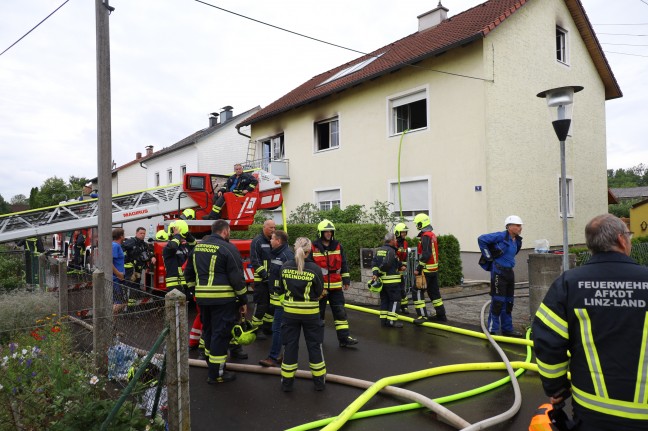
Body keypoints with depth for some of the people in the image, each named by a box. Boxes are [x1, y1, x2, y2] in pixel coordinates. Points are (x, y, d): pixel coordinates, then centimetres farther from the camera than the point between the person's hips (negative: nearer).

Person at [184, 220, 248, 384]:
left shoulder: (197, 247, 12)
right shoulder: (228, 248, -11)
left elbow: (189, 273, 19)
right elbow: (237, 278, -12)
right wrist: (243, 301, -5)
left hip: (202, 298, 7)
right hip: (223, 298, -7)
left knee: (208, 330, 21)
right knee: (220, 334, 1)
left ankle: (211, 363, 37)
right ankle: (216, 373, 7)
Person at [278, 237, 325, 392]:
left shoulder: (285, 267, -8)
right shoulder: (315, 268, -16)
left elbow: (281, 289, 3)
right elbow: (319, 292, -6)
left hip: (290, 311, 2)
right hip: (310, 312, -2)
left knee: (290, 345, 12)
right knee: (314, 345, 12)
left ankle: (287, 381, 20)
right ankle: (319, 380, 22)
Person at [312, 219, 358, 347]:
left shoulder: (338, 246, 4)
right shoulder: (313, 248, -6)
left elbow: (343, 265, 10)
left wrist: (346, 280, 6)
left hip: (335, 286, 3)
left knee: (340, 311, 1)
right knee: (318, 312, 11)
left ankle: (344, 337, 5)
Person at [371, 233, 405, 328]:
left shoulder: (379, 250, 12)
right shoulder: (391, 251, -15)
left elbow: (374, 263, 3)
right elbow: (385, 265, -22)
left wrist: (375, 273, -5)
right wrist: (377, 274, -8)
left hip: (382, 280, 8)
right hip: (391, 280, -8)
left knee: (384, 300, 14)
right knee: (395, 300, -1)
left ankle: (383, 320, 16)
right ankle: (391, 321, -3)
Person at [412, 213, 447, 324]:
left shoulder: (426, 236, -16)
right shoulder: (432, 235, 14)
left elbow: (426, 254, -23)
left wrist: (418, 268, -21)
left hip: (426, 269, -9)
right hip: (434, 269, 9)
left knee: (418, 291, -4)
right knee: (434, 292, 15)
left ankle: (423, 315, -6)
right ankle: (441, 315, 19)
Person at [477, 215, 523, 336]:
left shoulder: (517, 241, 11)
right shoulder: (501, 236, -14)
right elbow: (481, 239, -17)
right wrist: (488, 256, -13)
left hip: (509, 272, 8)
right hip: (499, 272, -8)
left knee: (508, 302, 14)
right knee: (498, 301, -5)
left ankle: (507, 329, 26)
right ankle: (491, 330, 4)